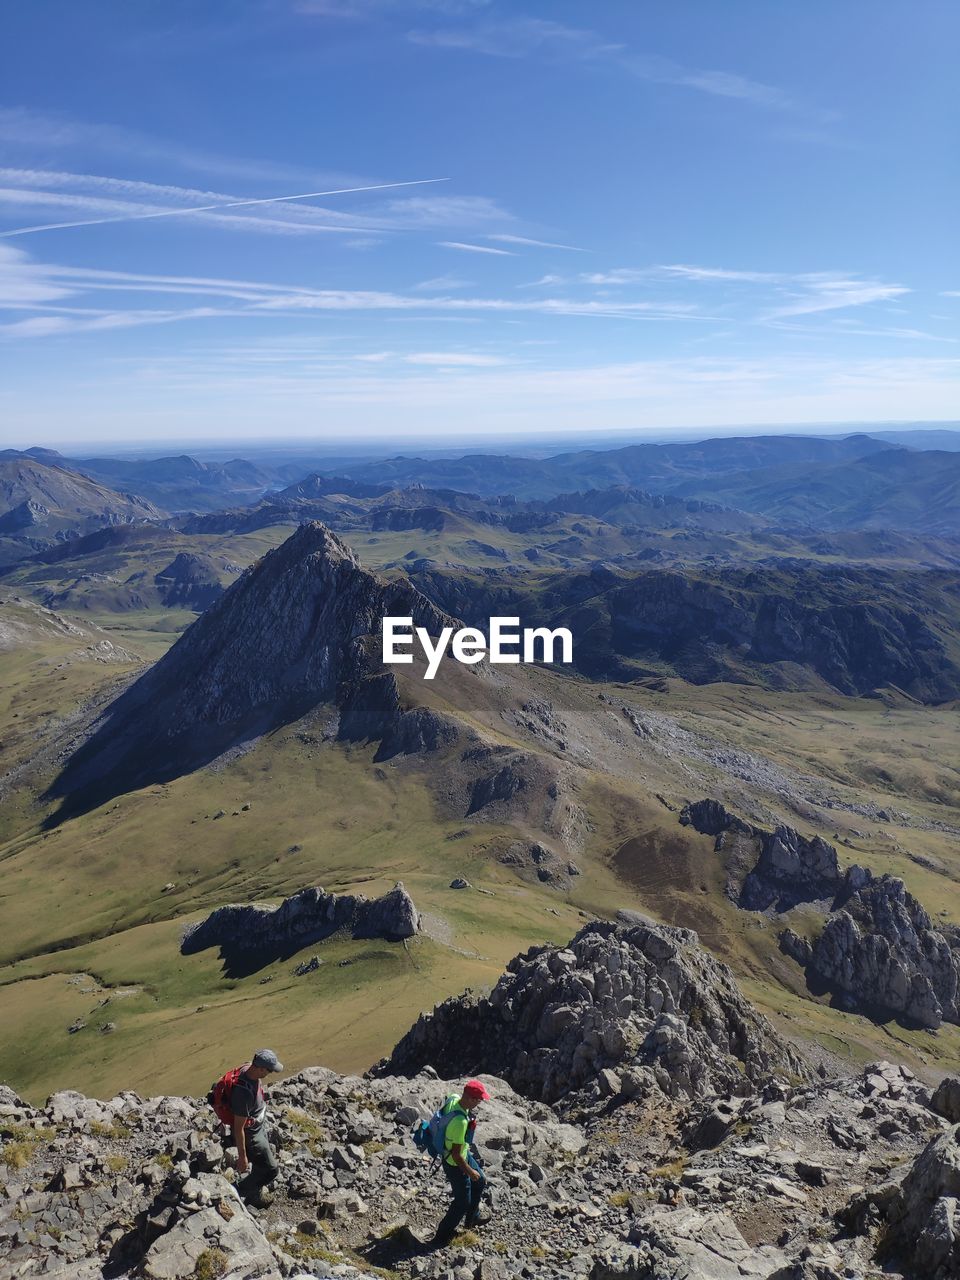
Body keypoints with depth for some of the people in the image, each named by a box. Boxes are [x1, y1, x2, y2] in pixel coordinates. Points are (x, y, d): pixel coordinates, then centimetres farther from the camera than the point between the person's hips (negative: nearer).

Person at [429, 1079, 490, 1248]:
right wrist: (470, 1171, -15)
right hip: (455, 1164, -9)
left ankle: (472, 1218, 48)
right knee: (463, 1202, 11)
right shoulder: (460, 1122, -41)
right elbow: (456, 1155, -31)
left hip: (464, 1153, 9)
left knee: (480, 1182, 26)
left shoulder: (454, 1098, -16)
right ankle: (441, 1237, 29)